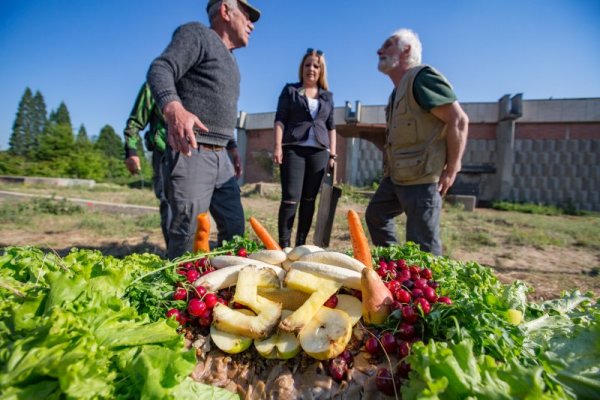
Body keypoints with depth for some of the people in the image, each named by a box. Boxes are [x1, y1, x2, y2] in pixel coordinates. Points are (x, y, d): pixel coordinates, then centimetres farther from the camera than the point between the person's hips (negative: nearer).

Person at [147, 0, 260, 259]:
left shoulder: (229, 60, 26)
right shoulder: (197, 34, 1)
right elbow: (160, 69, -15)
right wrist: (173, 108, -35)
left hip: (220, 156, 9)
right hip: (191, 152, -8)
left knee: (234, 228, 8)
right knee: (186, 231, -10)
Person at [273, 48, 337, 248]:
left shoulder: (328, 96, 19)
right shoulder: (290, 90, 11)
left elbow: (331, 126, 17)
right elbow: (280, 120, 2)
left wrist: (332, 153, 8)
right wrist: (278, 146, -10)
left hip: (319, 151, 3)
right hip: (293, 148, -3)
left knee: (309, 200, 2)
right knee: (291, 198, -10)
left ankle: (301, 243, 9)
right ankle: (283, 244, -6)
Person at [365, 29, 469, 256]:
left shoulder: (422, 77, -12)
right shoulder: (400, 88, 17)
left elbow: (459, 121, -18)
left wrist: (451, 170, -17)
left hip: (421, 178, -10)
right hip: (396, 176, 11)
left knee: (423, 247, -3)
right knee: (375, 214, 21)